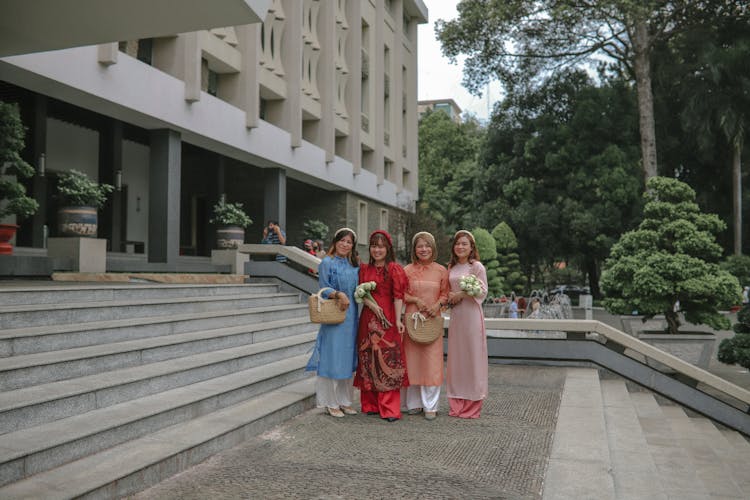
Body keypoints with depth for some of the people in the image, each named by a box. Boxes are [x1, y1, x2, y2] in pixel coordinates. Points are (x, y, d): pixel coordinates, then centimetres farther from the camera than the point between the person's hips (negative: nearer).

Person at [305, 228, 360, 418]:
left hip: (351, 316, 6)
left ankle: (345, 400, 20)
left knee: (348, 358, 10)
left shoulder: (355, 265, 14)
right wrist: (339, 294, -26)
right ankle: (331, 403, 7)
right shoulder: (327, 263, -3)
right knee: (333, 358, -3)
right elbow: (323, 288, -10)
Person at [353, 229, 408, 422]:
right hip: (368, 319, 5)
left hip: (387, 319, -4)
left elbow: (398, 296, -8)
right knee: (368, 360, 6)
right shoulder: (364, 269, 13)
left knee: (387, 361, -6)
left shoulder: (394, 269, -1)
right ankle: (371, 404, 17)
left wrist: (398, 320, -16)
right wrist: (372, 305, -10)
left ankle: (389, 408, -1)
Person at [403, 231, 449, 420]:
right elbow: (401, 294, 5)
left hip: (433, 319, 0)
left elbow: (445, 293, 8)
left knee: (431, 362, -2)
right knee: (412, 360, 4)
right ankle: (414, 403, 16)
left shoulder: (441, 270, 5)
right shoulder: (407, 270, 4)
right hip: (412, 318, 0)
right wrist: (417, 300, -10)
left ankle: (430, 406, 6)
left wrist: (438, 304, -11)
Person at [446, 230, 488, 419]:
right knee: (455, 355, 7)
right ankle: (457, 403, 16)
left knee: (472, 355, -2)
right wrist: (449, 297, -1)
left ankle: (472, 404, 7)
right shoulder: (451, 268, 13)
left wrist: (462, 295, -13)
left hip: (472, 313, -6)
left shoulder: (477, 266, -4)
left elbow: (483, 291, -9)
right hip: (455, 314, 6)